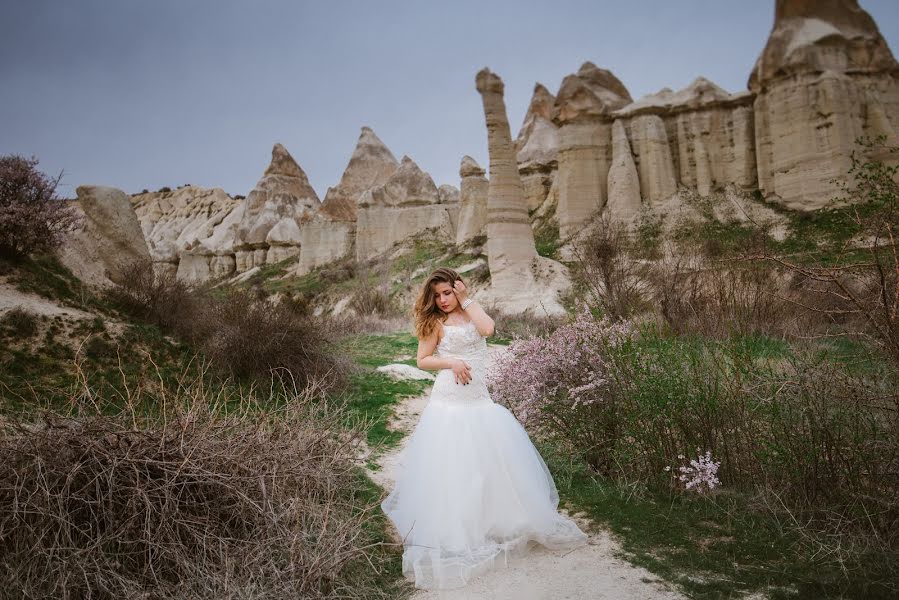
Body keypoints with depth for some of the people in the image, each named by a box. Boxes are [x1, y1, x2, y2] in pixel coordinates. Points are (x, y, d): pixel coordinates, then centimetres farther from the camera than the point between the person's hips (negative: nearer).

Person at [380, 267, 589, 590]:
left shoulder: (472, 313, 7)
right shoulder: (435, 322, -1)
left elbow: (488, 328, -14)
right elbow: (422, 360, -1)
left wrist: (466, 300, -8)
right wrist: (451, 363, -15)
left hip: (479, 399, 3)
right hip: (449, 403, -3)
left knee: (496, 458, 7)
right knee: (451, 466, 0)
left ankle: (506, 520, 27)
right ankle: (451, 535, 15)